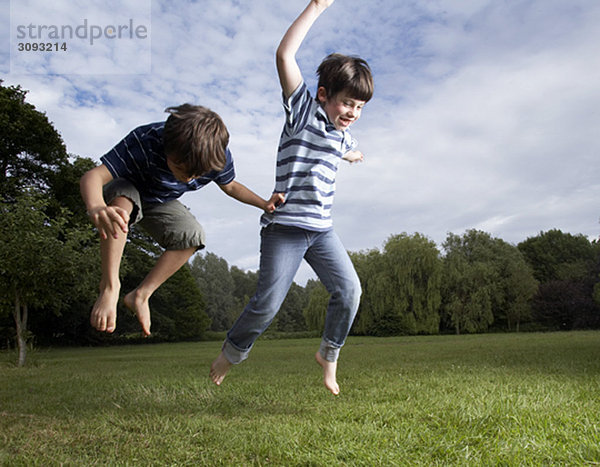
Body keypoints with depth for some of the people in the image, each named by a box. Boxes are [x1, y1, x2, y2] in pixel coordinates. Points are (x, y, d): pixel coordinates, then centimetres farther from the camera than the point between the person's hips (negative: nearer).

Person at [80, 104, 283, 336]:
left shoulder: (219, 157, -24)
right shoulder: (145, 141, -39)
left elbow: (230, 186, -3)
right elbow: (93, 176, -45)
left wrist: (264, 203, -18)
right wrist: (96, 208, -67)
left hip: (161, 203, 4)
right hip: (124, 190, -3)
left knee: (192, 235, -24)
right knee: (123, 199, -39)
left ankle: (141, 295, -10)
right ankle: (109, 285, -27)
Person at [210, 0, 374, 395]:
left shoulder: (343, 135, 16)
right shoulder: (304, 111, -4)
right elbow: (285, 55, -18)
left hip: (321, 229, 6)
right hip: (284, 226, -6)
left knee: (349, 289, -8)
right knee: (267, 304, -7)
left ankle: (329, 354, 14)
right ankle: (230, 354, 19)